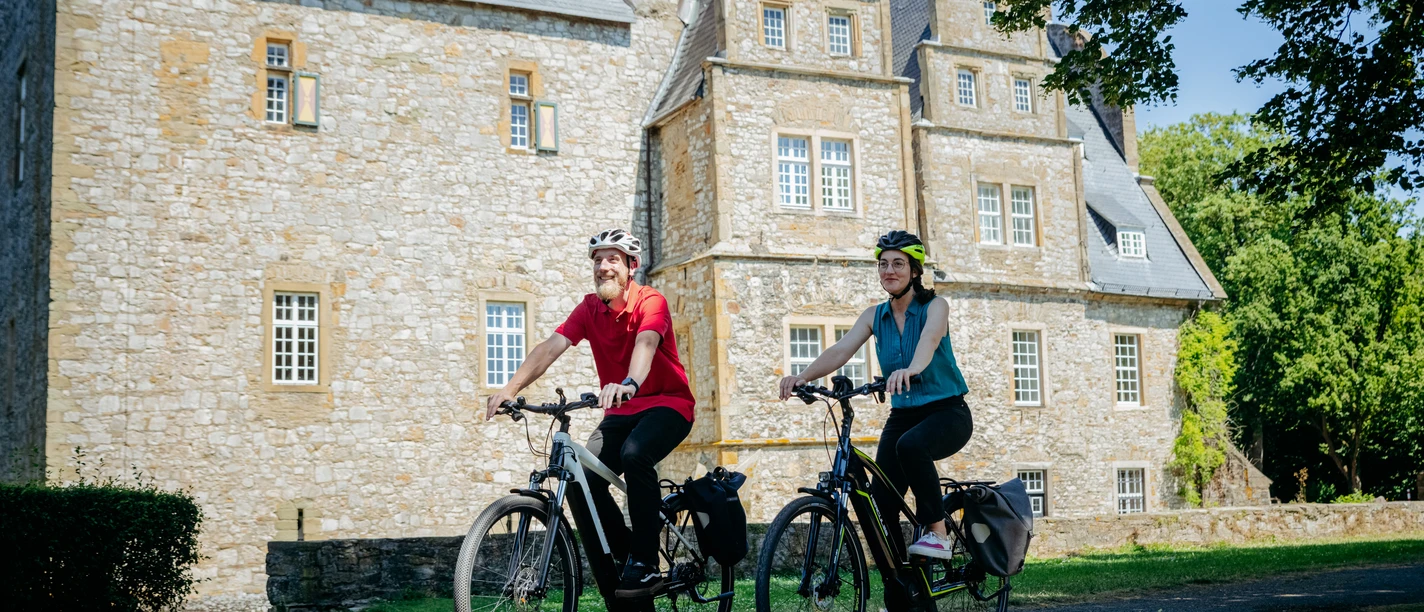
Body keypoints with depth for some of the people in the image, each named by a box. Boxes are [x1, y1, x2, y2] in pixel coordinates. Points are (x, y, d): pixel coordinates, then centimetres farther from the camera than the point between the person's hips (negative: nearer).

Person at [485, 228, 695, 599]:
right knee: (584, 478, -17)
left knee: (634, 454, -34)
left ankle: (646, 564, -24)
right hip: (622, 411, 5)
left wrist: (629, 384, -58)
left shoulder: (650, 302, -15)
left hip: (667, 404, -5)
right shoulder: (589, 309, -1)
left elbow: (646, 343, -36)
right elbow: (552, 347, -13)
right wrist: (511, 389, -28)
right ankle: (624, 557, 4)